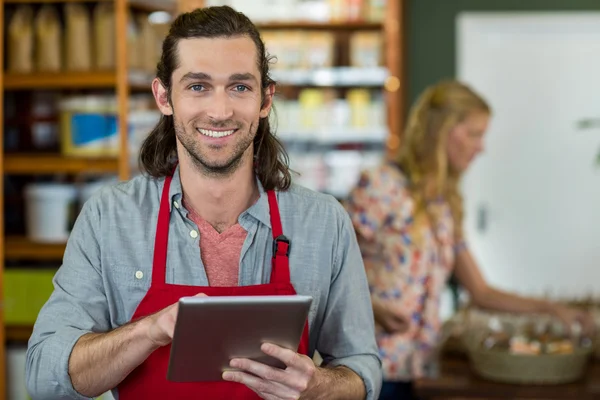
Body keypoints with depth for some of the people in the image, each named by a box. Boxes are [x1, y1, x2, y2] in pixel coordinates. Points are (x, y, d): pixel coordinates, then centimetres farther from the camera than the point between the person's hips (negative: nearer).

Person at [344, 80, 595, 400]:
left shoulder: (446, 205, 15)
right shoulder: (379, 185, -7)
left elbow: (481, 293, 18)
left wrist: (550, 310, 10)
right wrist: (372, 308, -24)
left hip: (419, 369, 7)